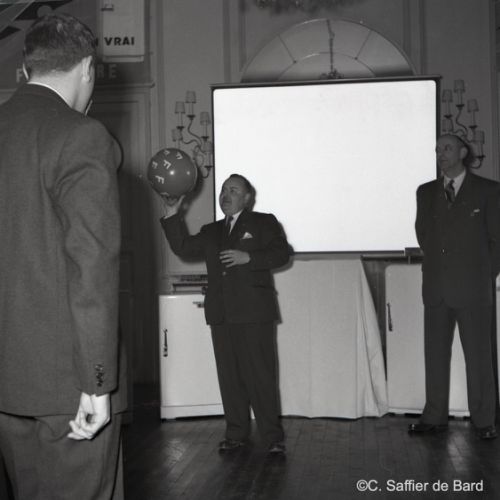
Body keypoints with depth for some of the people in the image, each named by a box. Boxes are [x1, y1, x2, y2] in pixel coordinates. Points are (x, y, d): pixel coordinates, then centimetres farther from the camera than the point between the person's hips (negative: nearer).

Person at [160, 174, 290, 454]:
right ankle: (237, 434, 14)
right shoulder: (211, 232, 23)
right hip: (221, 314, 5)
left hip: (253, 312, -5)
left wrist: (248, 257, -14)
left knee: (260, 375, -6)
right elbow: (182, 248, 12)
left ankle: (273, 437, 1)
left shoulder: (263, 223, 9)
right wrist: (172, 215, 5)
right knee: (229, 376, 5)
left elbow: (282, 253, -3)